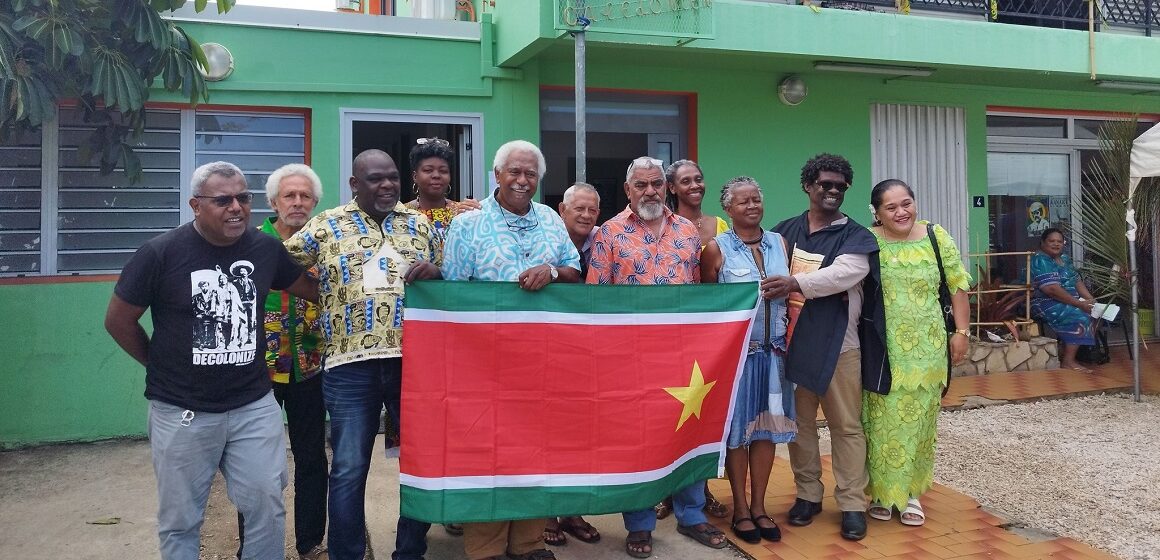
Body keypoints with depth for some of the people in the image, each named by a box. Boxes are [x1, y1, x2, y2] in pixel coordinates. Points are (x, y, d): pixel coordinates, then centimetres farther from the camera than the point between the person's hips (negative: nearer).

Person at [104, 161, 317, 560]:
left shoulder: (266, 248, -2)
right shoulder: (161, 253, -12)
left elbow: (311, 288, 16)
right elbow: (119, 321, -1)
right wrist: (163, 367, 5)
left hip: (255, 406, 2)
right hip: (181, 411, -2)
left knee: (266, 507, 9)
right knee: (181, 520, 13)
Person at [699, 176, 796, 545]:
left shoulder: (779, 243, 7)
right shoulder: (716, 248, -5)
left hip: (773, 350, 4)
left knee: (767, 426, 9)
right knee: (737, 428, 5)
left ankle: (759, 506, 23)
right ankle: (740, 509, 19)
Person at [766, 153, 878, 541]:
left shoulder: (856, 236, 1)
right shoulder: (785, 231, 11)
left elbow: (843, 273, -18)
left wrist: (797, 283, -31)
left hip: (837, 343, -2)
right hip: (793, 340, 3)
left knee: (846, 425, 3)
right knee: (800, 422, 10)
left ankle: (852, 503, 12)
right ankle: (808, 494, 23)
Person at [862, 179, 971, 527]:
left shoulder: (937, 238, 3)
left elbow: (957, 287, 6)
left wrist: (961, 332, 1)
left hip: (926, 348, 2)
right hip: (882, 350, -2)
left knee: (919, 419, 9)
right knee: (882, 419, 3)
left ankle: (910, 492, 22)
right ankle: (880, 490, 17)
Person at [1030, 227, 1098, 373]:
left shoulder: (1064, 259, 15)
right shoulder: (1040, 261, -17)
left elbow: (1077, 281, 13)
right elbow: (1051, 289, -25)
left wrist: (1090, 299, -5)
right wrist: (1079, 303, -24)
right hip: (1045, 303, -10)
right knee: (1079, 316, -26)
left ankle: (1066, 352, -2)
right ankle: (1068, 361, -21)